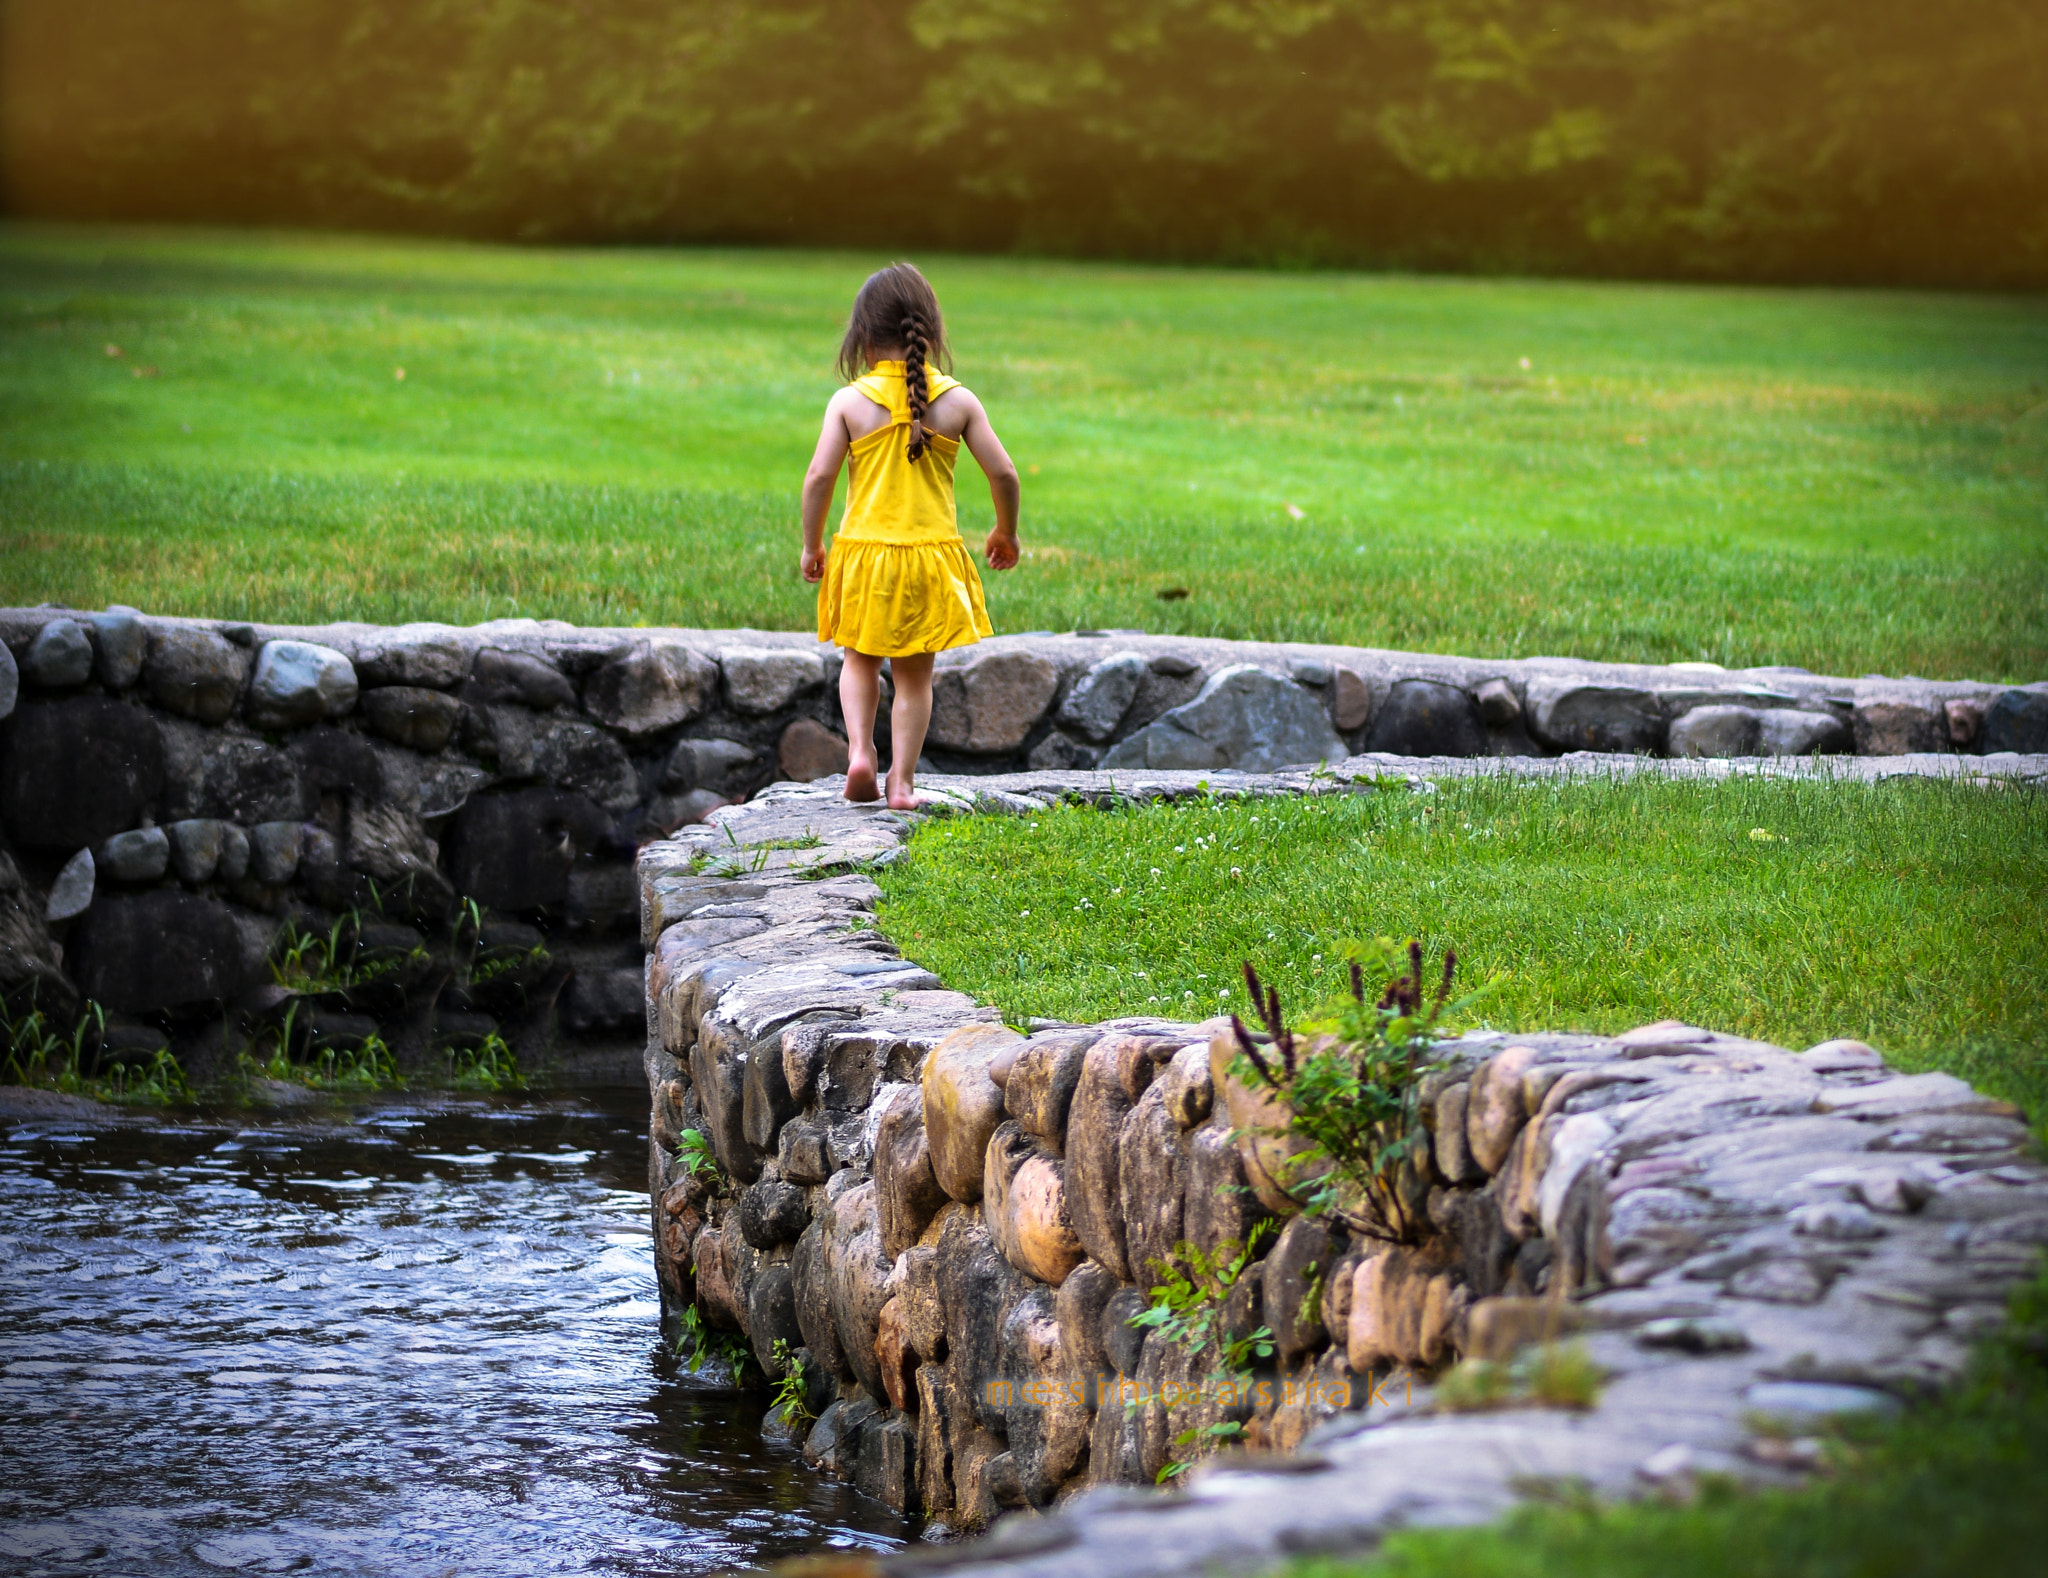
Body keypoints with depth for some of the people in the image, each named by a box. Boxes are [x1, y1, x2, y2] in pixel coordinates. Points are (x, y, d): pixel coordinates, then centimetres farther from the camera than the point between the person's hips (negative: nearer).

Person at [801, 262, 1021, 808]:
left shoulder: (849, 401, -7)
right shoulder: (957, 401, -4)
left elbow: (819, 477, -10)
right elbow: (1003, 472, -3)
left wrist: (811, 546, 4)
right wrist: (1005, 533, 14)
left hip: (864, 553, 0)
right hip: (932, 556, 0)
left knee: (860, 661, 20)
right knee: (915, 675, 11)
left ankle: (859, 752, 2)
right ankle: (902, 782, 9)